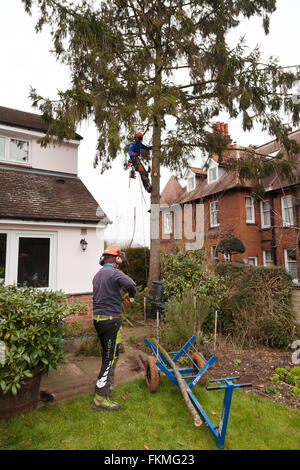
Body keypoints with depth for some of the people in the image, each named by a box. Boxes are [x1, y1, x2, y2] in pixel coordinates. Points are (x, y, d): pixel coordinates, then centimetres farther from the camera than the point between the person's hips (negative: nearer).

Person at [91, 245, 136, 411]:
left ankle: (103, 385, 35)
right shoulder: (114, 272, -14)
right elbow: (130, 284, -28)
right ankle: (100, 398, 5)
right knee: (111, 357, 0)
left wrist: (120, 298, 24)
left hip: (97, 318, 8)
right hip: (111, 319, -8)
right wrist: (131, 296, -7)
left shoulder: (97, 275, 12)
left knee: (107, 355, 21)